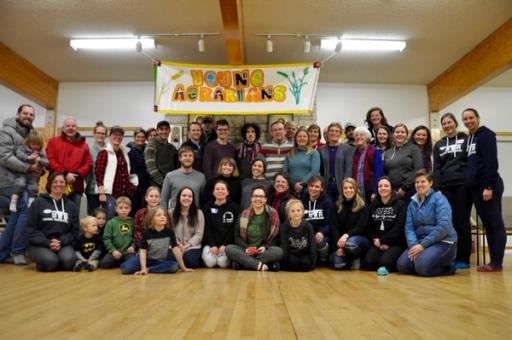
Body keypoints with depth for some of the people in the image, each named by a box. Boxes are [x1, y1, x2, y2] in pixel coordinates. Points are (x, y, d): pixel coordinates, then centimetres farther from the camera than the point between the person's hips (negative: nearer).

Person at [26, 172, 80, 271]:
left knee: (68, 260, -31)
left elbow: (74, 230, 9)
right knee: (50, 261, -31)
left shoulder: (71, 206, 12)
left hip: (63, 244, 1)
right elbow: (31, 228, 0)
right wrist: (48, 243, -14)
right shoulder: (38, 203, 4)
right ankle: (41, 264, 4)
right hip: (39, 245, -1)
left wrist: (61, 242, -11)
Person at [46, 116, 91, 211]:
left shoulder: (84, 145, 14)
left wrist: (76, 174, -12)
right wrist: (65, 174, -13)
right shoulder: (53, 141, 10)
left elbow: (88, 164, 6)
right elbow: (49, 161, -2)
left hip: (76, 188, 2)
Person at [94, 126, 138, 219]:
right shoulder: (104, 153, -2)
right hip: (109, 193, -6)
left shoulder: (125, 153, 17)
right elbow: (98, 173, -9)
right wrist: (101, 192, -14)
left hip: (124, 193, 6)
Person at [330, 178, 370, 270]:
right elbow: (334, 228, -2)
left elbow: (361, 227, -11)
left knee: (350, 243, -38)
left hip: (359, 239, -2)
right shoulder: (336, 206, 6)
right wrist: (338, 246, -17)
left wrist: (347, 235, -29)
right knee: (338, 264, -26)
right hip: (340, 241, 2)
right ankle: (351, 260, 11)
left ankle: (356, 259, -3)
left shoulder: (363, 206, -1)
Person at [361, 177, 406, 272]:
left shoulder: (400, 204, 1)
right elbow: (369, 227, 10)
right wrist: (375, 240, -8)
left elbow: (399, 228, -9)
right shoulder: (373, 205, 14)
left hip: (395, 243, -3)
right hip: (377, 243, 3)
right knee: (368, 263, -22)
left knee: (385, 262, -29)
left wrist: (382, 240, -13)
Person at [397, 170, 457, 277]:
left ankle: (447, 268, 1)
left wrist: (423, 245, -20)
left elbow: (444, 226, -18)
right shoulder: (413, 203, 11)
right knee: (402, 265, -15)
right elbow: (409, 227, 5)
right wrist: (413, 244, -15)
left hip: (443, 242, -6)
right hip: (421, 243, 6)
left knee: (422, 266, -29)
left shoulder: (439, 198, -7)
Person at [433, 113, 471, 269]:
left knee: (462, 221, -1)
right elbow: (436, 168, 10)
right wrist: (436, 188, 0)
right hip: (445, 187, 3)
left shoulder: (466, 139, 8)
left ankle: (463, 259, 5)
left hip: (463, 185, -2)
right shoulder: (439, 145, 15)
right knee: (449, 221, 1)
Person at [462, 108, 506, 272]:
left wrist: (489, 186, -20)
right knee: (487, 224, 10)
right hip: (476, 188, 8)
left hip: (488, 186, -8)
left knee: (495, 223, -3)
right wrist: (469, 182, 13)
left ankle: (497, 263, 1)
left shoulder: (486, 134, -5)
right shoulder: (469, 138, 19)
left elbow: (491, 162, -14)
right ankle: (494, 261, 15)